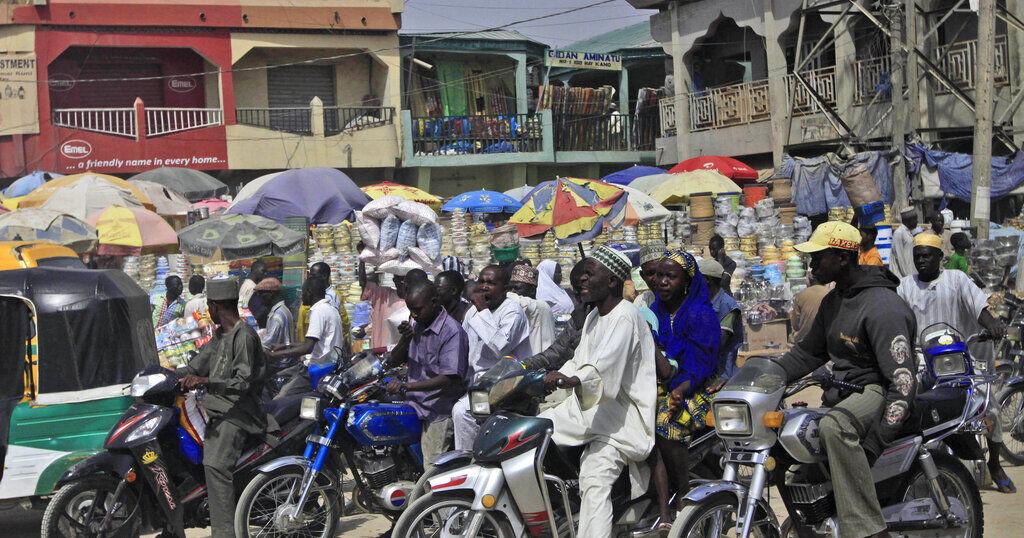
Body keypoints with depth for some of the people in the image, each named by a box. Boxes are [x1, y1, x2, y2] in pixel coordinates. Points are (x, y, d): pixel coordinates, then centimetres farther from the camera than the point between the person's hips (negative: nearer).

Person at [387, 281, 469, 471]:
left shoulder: (452, 332, -14)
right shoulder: (416, 326, 11)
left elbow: (450, 378, -21)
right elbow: (395, 360, 13)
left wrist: (407, 387, -24)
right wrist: (405, 341, -9)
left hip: (439, 413, -8)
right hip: (416, 405, 8)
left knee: (433, 471, -11)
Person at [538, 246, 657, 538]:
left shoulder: (625, 317, -15)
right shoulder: (593, 316, 18)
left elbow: (606, 363, -31)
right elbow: (579, 360, 20)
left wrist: (571, 381, -48)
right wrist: (552, 378, 3)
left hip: (620, 412, -10)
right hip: (589, 403, 10)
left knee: (595, 481, -22)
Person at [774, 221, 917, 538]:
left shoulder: (882, 307, -19)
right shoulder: (833, 302, 12)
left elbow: (903, 381, -25)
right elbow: (808, 352, 23)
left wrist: (874, 444, -33)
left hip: (879, 391, -10)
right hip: (843, 392, 10)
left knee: (834, 426, -40)